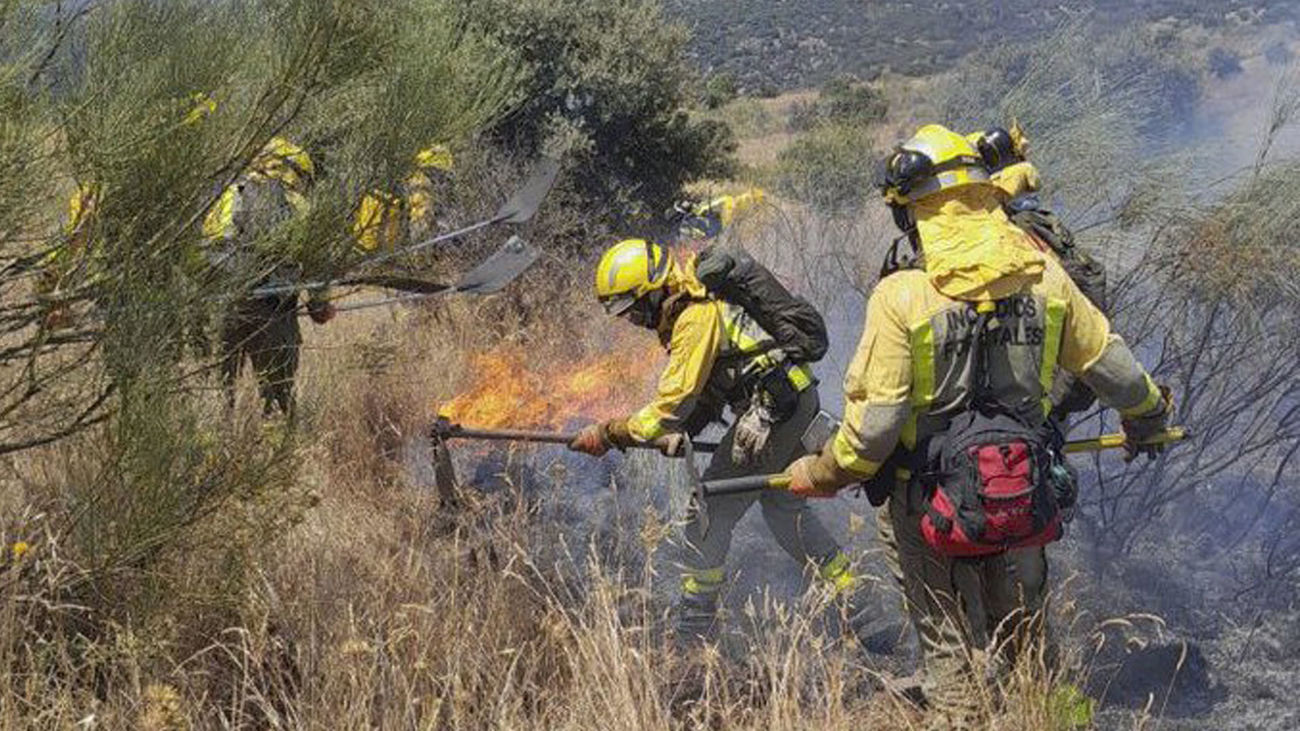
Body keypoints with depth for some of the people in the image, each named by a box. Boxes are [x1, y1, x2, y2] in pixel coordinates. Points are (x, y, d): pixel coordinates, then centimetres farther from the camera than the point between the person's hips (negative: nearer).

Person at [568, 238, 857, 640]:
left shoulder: (697, 319, -21)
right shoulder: (683, 311, 11)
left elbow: (673, 402, -22)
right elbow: (705, 386, 15)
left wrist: (609, 433, -15)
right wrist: (680, 433, -1)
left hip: (772, 408, -10)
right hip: (798, 400, 10)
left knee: (711, 511, -5)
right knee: (783, 504, 25)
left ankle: (692, 630, 0)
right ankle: (851, 594, 34)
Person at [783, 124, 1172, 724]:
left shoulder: (901, 297, -21)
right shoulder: (1046, 280, -7)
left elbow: (874, 424, -19)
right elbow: (1113, 369, 4)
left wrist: (822, 475, -1)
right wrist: (1148, 416, 25)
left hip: (933, 503, -4)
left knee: (953, 651, 12)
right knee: (1019, 637, 26)